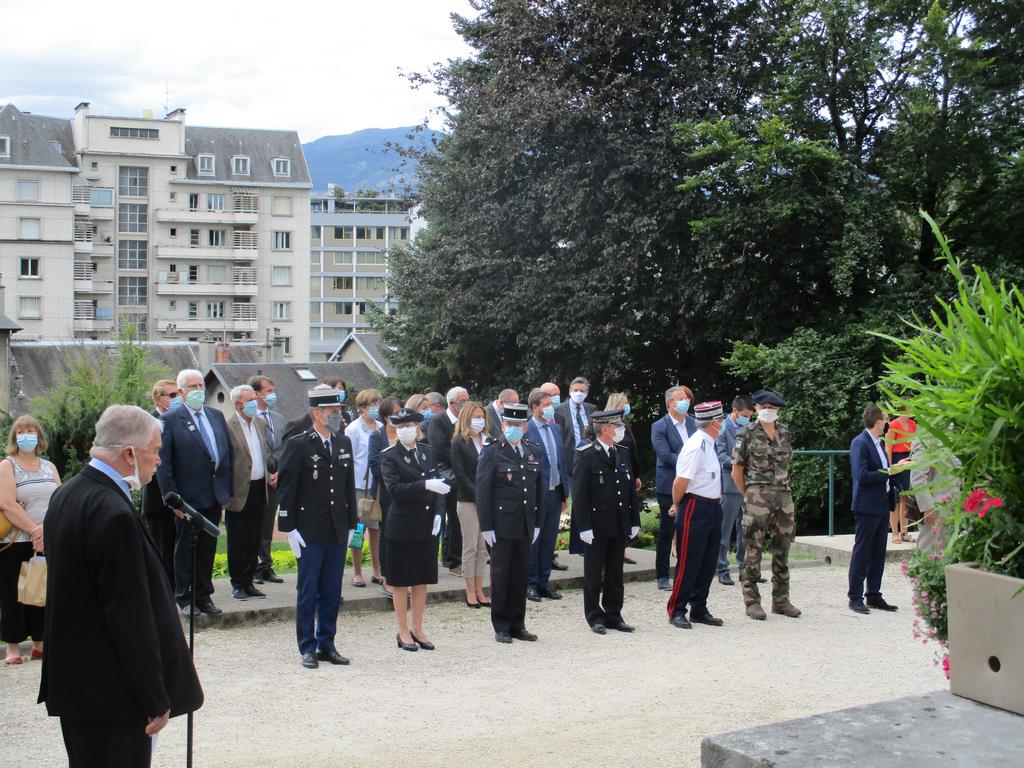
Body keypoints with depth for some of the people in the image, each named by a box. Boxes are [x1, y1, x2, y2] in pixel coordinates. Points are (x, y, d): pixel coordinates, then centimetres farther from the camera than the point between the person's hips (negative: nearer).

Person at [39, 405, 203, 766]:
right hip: (112, 694, -10)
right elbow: (132, 618, -23)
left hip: (72, 681, 10)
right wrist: (157, 700, -16)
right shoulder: (115, 513, -24)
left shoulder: (65, 495, 6)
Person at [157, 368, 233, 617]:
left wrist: (227, 491, 9)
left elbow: (229, 454, 14)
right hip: (188, 498, -5)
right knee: (185, 549, 7)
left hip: (215, 497, 5)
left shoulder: (217, 416, 11)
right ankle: (184, 597, 18)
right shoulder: (170, 420, -7)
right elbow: (163, 464, -9)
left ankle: (204, 596, 22)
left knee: (208, 549, 12)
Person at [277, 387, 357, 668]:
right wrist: (289, 528, -11)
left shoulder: (344, 443, 9)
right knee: (308, 592, 3)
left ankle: (327, 645, 20)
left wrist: (351, 524, 13)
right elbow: (285, 488, -8)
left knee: (332, 592, 10)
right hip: (310, 532, -5)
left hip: (338, 531, 5)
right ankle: (308, 648, 13)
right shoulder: (298, 445, -8)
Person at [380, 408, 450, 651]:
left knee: (422, 579, 11)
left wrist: (438, 513, -6)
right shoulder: (389, 456, -7)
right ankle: (403, 631, 14)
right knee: (400, 582, 4)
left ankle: (417, 629, 22)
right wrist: (425, 485, -28)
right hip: (402, 526, -4)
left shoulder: (429, 452, 8)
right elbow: (394, 488, -19)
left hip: (427, 524, 5)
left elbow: (439, 484, 8)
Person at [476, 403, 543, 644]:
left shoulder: (534, 452, 10)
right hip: (502, 524, -5)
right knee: (501, 574, 3)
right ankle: (501, 627, 12)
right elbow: (483, 491, -8)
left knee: (520, 574, 9)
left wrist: (537, 523, 9)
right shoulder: (491, 453, -5)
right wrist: (486, 526, -12)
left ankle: (517, 624, 18)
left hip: (526, 525, 5)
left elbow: (538, 488, 13)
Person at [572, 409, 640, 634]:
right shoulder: (586, 455, -10)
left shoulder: (623, 453, 9)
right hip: (596, 527, -6)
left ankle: (613, 615, 22)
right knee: (594, 573, 5)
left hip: (620, 526, 6)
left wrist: (634, 521, 10)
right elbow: (579, 494, -12)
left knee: (615, 573, 12)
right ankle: (595, 617, 15)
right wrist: (584, 527, -16)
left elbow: (631, 488, 14)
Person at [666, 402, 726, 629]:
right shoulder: (696, 446, -19)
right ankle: (677, 612, 8)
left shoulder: (709, 444, 10)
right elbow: (680, 482, -20)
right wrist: (677, 505, -3)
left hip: (713, 507, 9)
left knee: (708, 563, 14)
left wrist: (679, 505, 16)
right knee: (688, 562, -2)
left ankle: (699, 610, 25)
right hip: (695, 508, -9)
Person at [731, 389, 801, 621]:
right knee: (753, 550, -2)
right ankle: (752, 601, 5)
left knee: (782, 550, 10)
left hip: (784, 496, 5)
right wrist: (750, 495, 2)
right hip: (757, 497, -5)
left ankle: (781, 600, 19)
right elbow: (737, 472, -1)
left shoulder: (784, 432, 12)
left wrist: (783, 488, 15)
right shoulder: (747, 434, -3)